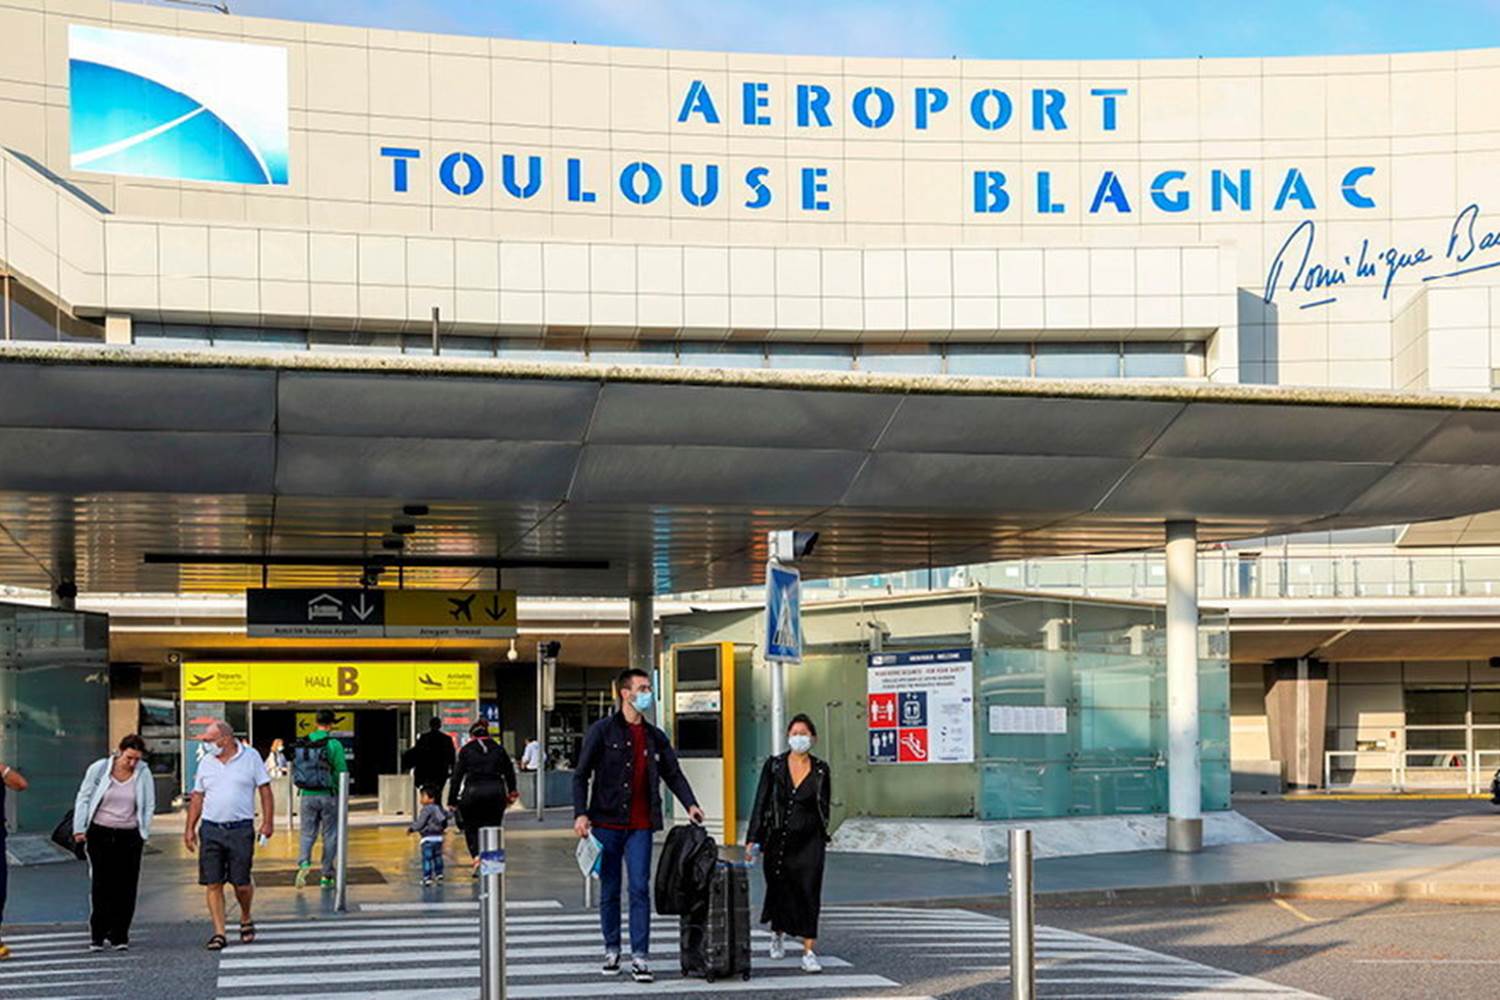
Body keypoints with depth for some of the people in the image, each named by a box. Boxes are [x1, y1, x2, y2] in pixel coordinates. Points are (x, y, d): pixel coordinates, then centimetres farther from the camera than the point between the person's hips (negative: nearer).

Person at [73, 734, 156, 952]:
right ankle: (97, 935, 2)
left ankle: (119, 935, 7)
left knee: (126, 887, 0)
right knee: (101, 885, -3)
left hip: (129, 836, 1)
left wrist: (145, 832, 2)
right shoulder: (99, 769, -4)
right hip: (100, 833, -1)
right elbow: (83, 798, 5)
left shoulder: (143, 773, -2)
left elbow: (149, 805, 7)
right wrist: (79, 829, 3)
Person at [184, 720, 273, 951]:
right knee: (213, 884, -2)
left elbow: (265, 790, 3)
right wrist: (189, 828, 9)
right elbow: (197, 797, 14)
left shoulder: (251, 757, 1)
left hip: (241, 828, -3)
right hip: (211, 829, 3)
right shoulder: (206, 762, 10)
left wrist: (268, 822, -4)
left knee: (241, 883, -1)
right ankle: (219, 933, 4)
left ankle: (245, 920, 26)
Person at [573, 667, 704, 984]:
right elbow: (581, 775, -2)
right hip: (607, 823, -2)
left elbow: (673, 773, 15)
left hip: (640, 826, 2)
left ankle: (640, 957, -4)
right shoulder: (603, 731, -1)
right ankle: (612, 949, 21)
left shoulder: (655, 737, 11)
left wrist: (690, 804, -1)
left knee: (640, 889, -4)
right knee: (609, 890, 7)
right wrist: (581, 813, -13)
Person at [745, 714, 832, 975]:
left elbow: (824, 806, 12)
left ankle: (809, 952, -6)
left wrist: (821, 837, 13)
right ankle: (777, 934, 41)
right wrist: (753, 838, -6)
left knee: (809, 893, -8)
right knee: (780, 891, 12)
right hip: (778, 839, 0)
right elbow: (761, 803, -1)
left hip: (809, 842, 0)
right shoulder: (774, 765, 1)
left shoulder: (820, 770, 3)